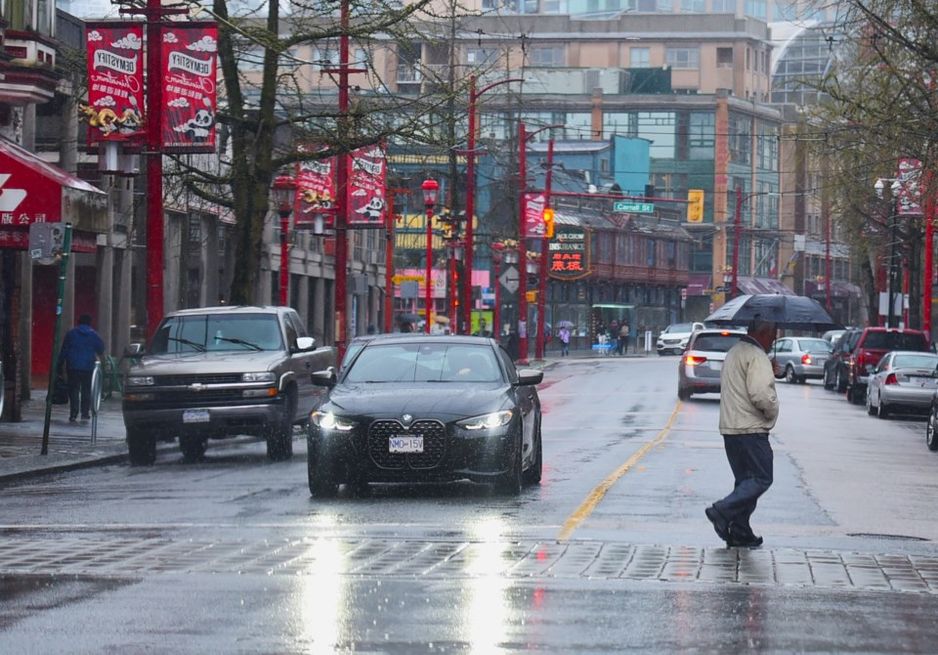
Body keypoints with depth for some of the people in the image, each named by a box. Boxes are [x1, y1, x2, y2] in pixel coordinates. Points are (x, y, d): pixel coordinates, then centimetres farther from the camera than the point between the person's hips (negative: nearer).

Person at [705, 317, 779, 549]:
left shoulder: (735, 352, 19)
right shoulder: (756, 356, -14)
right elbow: (761, 394, -24)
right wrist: (773, 411, -6)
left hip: (730, 427, 10)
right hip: (750, 429, -10)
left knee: (746, 480, 14)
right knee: (761, 479, -7)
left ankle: (739, 532, 10)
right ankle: (722, 511, -18)